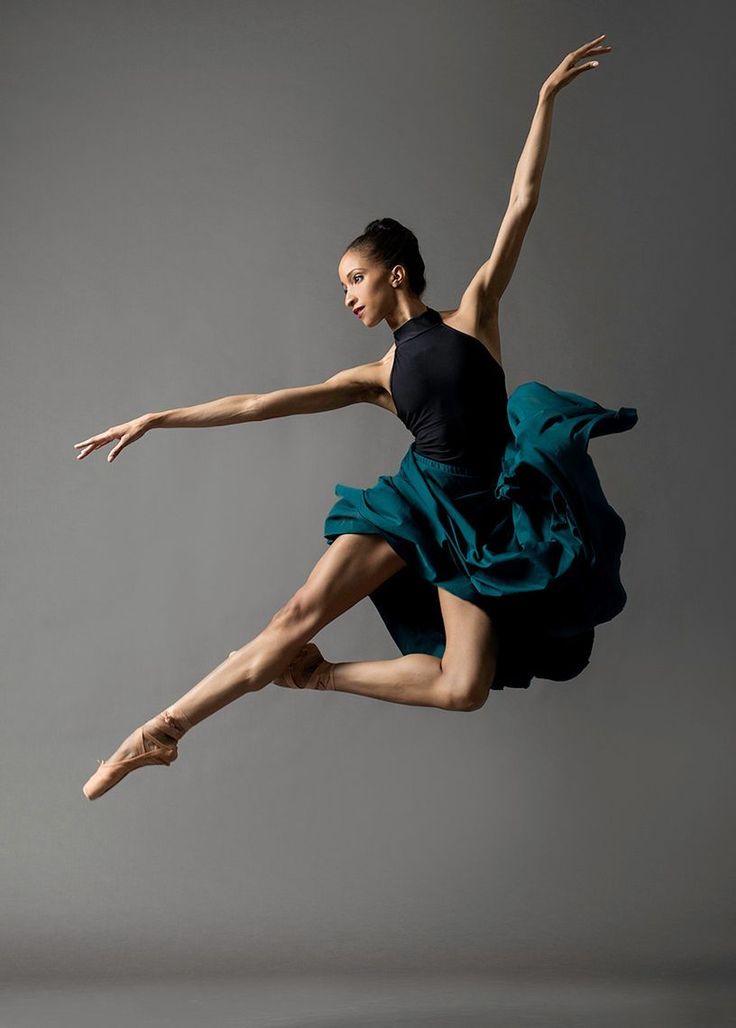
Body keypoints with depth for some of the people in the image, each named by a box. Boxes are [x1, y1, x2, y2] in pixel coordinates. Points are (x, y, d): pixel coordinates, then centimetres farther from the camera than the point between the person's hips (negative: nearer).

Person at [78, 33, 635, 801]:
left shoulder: (473, 313, 4)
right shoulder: (379, 375, 9)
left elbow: (520, 207, 1)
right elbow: (263, 404, 8)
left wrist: (547, 97, -1)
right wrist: (159, 419, 5)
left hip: (484, 520, -2)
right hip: (417, 501, 2)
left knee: (463, 690, -17)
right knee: (300, 614, -16)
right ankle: (159, 732, -12)